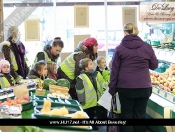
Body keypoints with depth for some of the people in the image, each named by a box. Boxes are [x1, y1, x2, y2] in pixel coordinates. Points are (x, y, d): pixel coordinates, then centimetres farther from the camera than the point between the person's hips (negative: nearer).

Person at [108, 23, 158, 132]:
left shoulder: (120, 48, -1)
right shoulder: (147, 47, 1)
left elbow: (114, 70, 1)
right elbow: (154, 65, 11)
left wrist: (112, 89, 8)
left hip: (125, 87, -1)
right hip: (144, 87, 1)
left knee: (126, 116, 9)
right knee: (140, 115, 10)